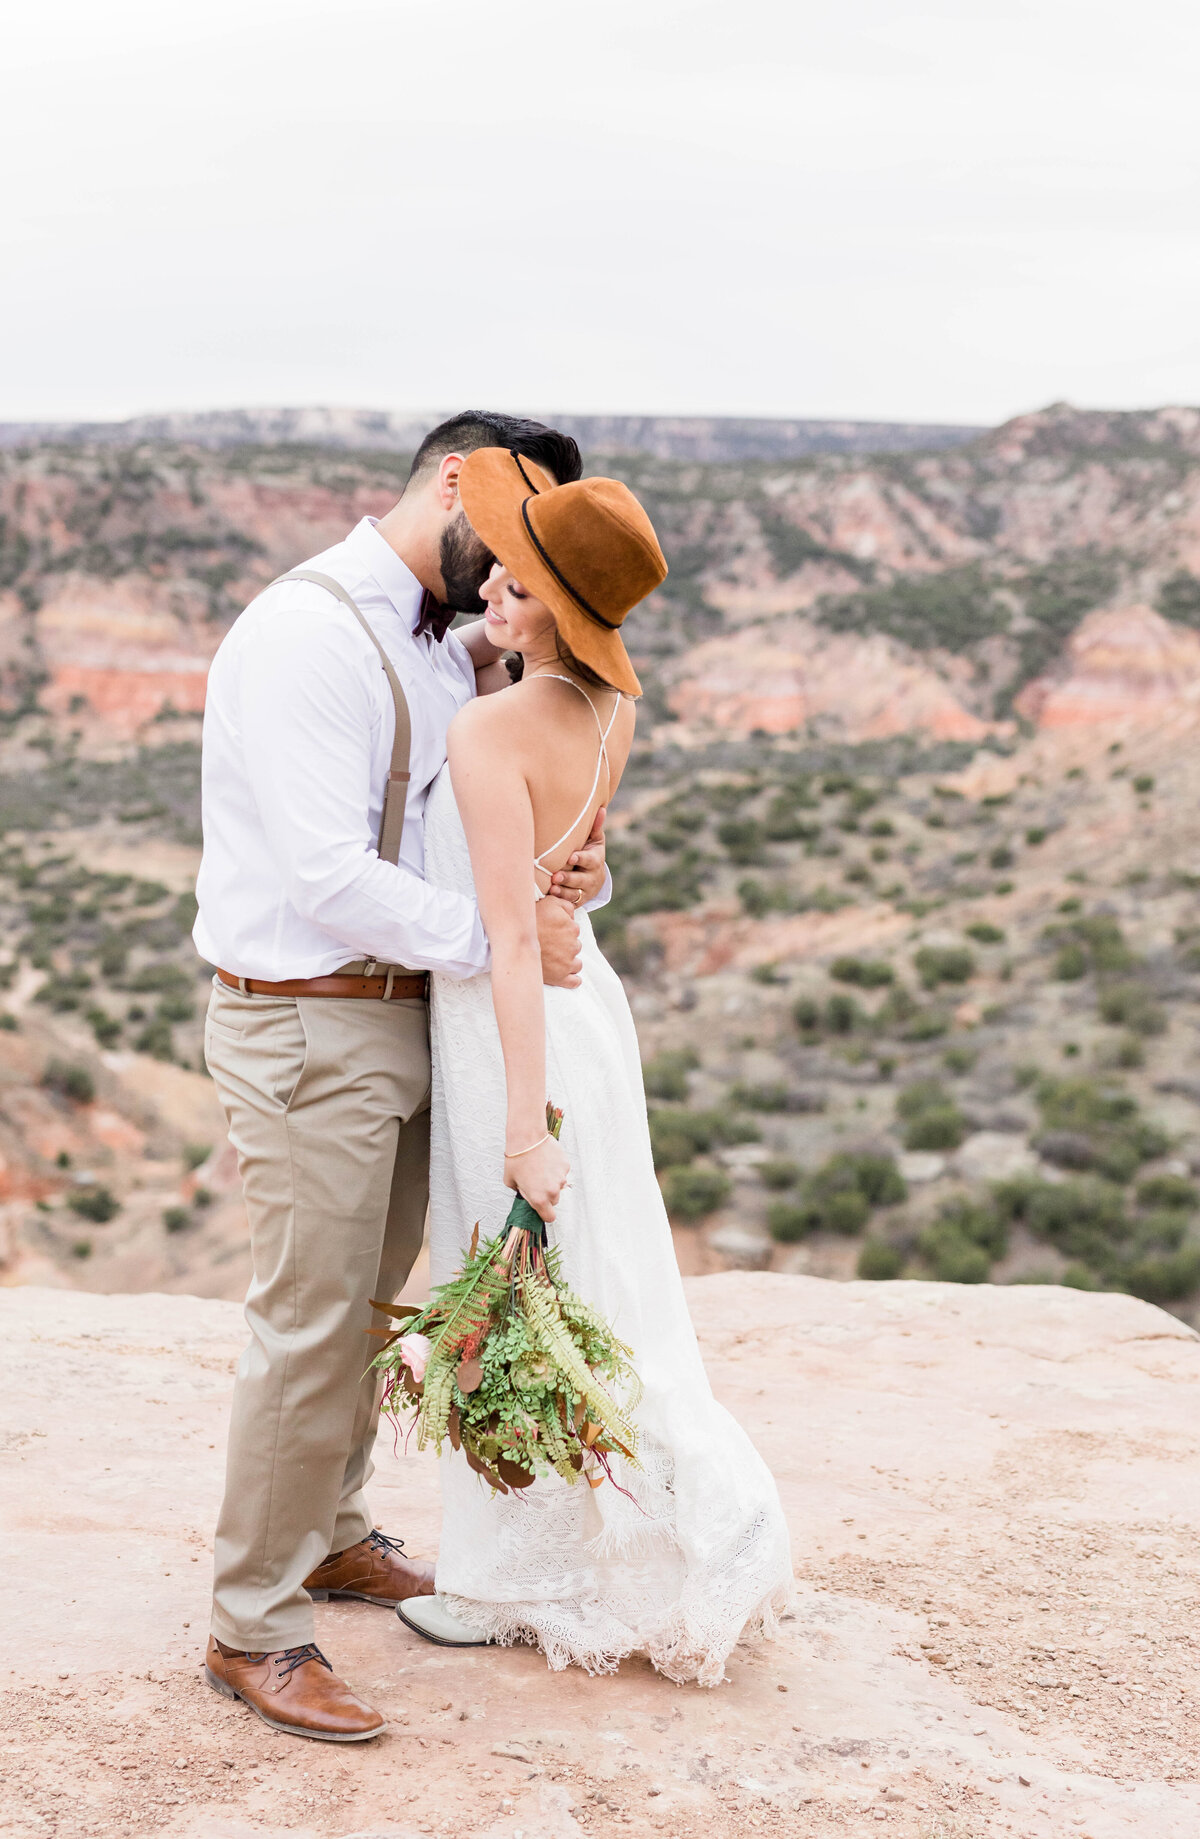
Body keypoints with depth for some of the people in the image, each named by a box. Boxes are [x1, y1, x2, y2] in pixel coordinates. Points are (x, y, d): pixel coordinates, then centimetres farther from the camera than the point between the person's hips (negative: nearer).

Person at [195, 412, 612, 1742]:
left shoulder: (448, 649, 11)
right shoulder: (305, 634, -17)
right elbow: (326, 874, -25)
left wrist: (575, 874, -8)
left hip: (405, 1015, 9)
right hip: (306, 1024, -9)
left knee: (369, 1301, 20)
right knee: (310, 1325, -3)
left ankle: (329, 1536, 39)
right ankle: (252, 1628, 12)